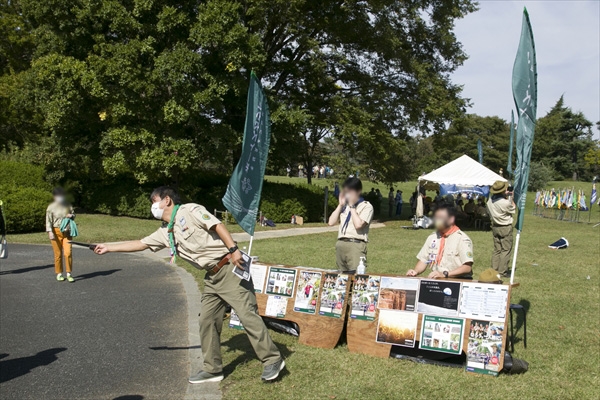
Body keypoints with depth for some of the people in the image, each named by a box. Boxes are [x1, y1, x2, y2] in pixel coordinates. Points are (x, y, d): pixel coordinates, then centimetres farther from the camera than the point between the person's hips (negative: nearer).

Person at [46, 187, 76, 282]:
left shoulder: (68, 205, 7)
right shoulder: (51, 207, -3)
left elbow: (73, 215, 21)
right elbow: (48, 221, -6)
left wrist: (71, 216, -3)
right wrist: (50, 232, -16)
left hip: (67, 232, 2)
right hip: (56, 232, -2)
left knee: (68, 253, -8)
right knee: (58, 254, 3)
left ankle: (69, 274, 3)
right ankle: (59, 274, 17)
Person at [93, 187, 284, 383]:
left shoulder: (190, 210, -7)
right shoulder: (165, 232, 16)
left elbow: (217, 225, -15)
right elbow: (140, 244, 24)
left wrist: (233, 249, -24)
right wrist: (109, 247, 27)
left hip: (229, 268, -9)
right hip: (212, 277, 9)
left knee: (248, 315, -9)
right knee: (207, 321, 9)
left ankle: (272, 360, 1)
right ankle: (212, 369, 20)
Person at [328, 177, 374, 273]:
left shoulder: (366, 206, 1)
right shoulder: (344, 206, 18)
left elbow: (358, 225, -14)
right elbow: (331, 222, 10)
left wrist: (352, 206, -6)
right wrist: (340, 205, 6)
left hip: (356, 245, -6)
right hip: (340, 244, 6)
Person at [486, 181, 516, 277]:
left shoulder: (490, 201, -2)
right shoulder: (505, 203, -23)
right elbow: (513, 210, -5)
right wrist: (511, 199, 5)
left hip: (495, 227, 7)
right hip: (505, 228, -7)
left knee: (496, 249, 14)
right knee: (506, 250, 1)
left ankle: (494, 270, 15)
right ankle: (502, 271, 2)